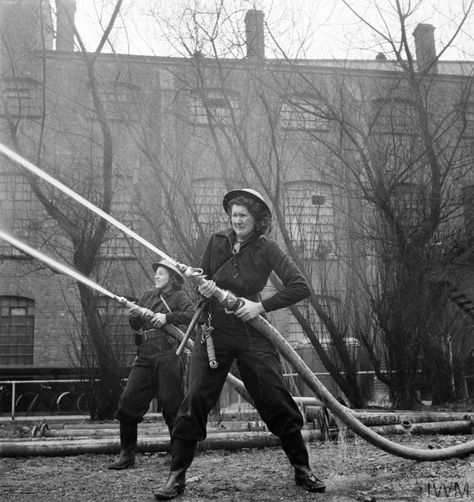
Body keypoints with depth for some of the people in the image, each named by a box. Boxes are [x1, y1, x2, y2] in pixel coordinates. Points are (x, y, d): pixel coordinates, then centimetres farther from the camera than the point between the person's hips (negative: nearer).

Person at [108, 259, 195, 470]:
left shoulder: (179, 297, 5)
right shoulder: (147, 296, 22)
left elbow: (192, 314, -13)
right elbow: (135, 326, 19)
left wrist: (167, 317, -21)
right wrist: (133, 316, -3)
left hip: (168, 355, -6)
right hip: (145, 355, 6)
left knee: (172, 404, -6)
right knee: (128, 401, 0)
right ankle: (126, 454, 10)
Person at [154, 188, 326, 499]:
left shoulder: (267, 249, -3)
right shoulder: (217, 242, 6)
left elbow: (300, 287, -10)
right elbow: (202, 280, 15)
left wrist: (262, 306, -17)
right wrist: (203, 288, -8)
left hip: (252, 335, -2)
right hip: (214, 332, 2)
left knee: (277, 401, 0)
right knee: (195, 400, -5)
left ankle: (302, 470, 16)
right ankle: (177, 475, 4)